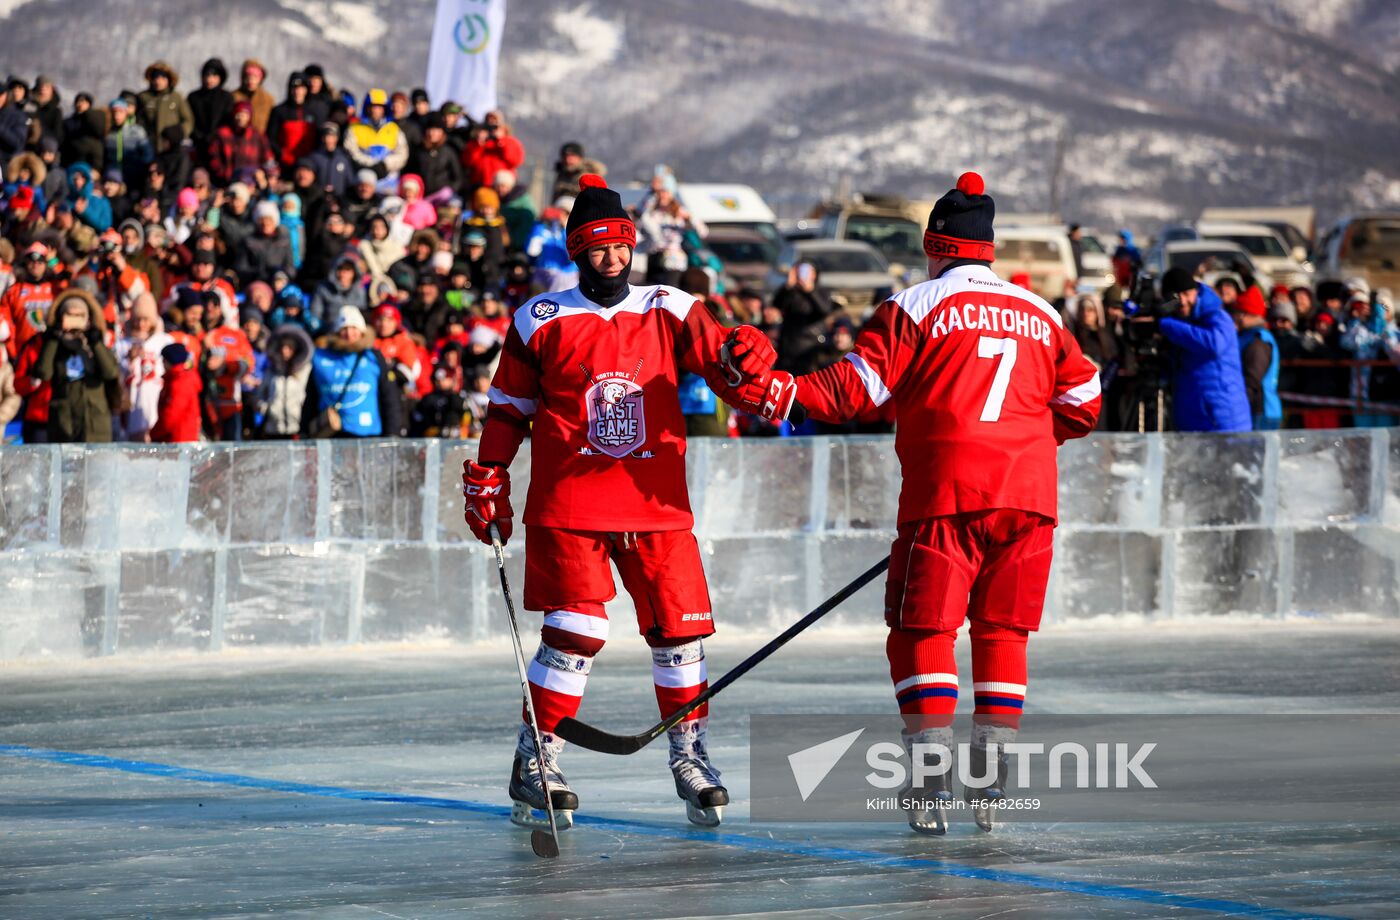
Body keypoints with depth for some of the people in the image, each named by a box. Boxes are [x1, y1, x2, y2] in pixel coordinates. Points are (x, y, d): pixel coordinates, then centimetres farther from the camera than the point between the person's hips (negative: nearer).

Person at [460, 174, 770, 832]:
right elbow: (508, 408, 11)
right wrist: (487, 481, 7)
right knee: (577, 631, -11)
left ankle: (689, 757, 16)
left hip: (656, 504, 3)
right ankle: (533, 765, 0)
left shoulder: (669, 312, 7)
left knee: (680, 630, 1)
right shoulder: (541, 322, 4)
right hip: (568, 505, -2)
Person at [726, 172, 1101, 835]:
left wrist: (785, 393, -8)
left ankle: (931, 785, -8)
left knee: (923, 632, 1)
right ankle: (990, 785, 9)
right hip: (1029, 493, 4)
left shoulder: (916, 306, 1)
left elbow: (859, 387, -9)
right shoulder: (1041, 315, 16)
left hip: (947, 494, -4)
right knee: (1002, 633, 12)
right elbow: (1082, 404, 20)